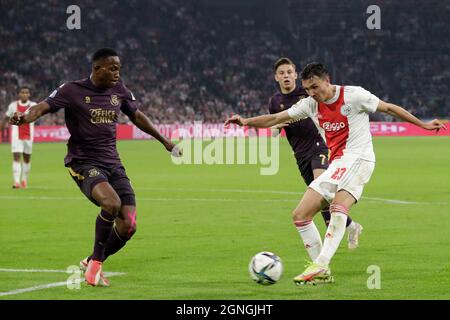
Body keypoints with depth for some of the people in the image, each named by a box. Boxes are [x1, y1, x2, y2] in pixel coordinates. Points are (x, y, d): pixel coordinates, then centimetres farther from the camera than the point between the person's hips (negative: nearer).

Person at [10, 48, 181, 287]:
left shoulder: (119, 91, 8)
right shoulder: (73, 91, -8)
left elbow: (137, 116, 24)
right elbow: (43, 107, -19)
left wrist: (165, 142, 34)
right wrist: (25, 117, -42)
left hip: (112, 163, 6)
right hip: (84, 163, -6)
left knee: (128, 224, -6)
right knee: (112, 203, -32)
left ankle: (91, 263, 18)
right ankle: (96, 261, -12)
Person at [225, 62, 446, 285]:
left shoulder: (353, 95, -5)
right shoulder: (310, 104, 10)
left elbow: (389, 108, 4)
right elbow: (276, 119, 12)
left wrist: (423, 124, 8)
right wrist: (246, 122, -3)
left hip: (358, 157, -7)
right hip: (335, 164, 7)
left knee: (338, 206, -32)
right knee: (299, 215, -1)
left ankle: (320, 265, -38)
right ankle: (322, 272, 3)